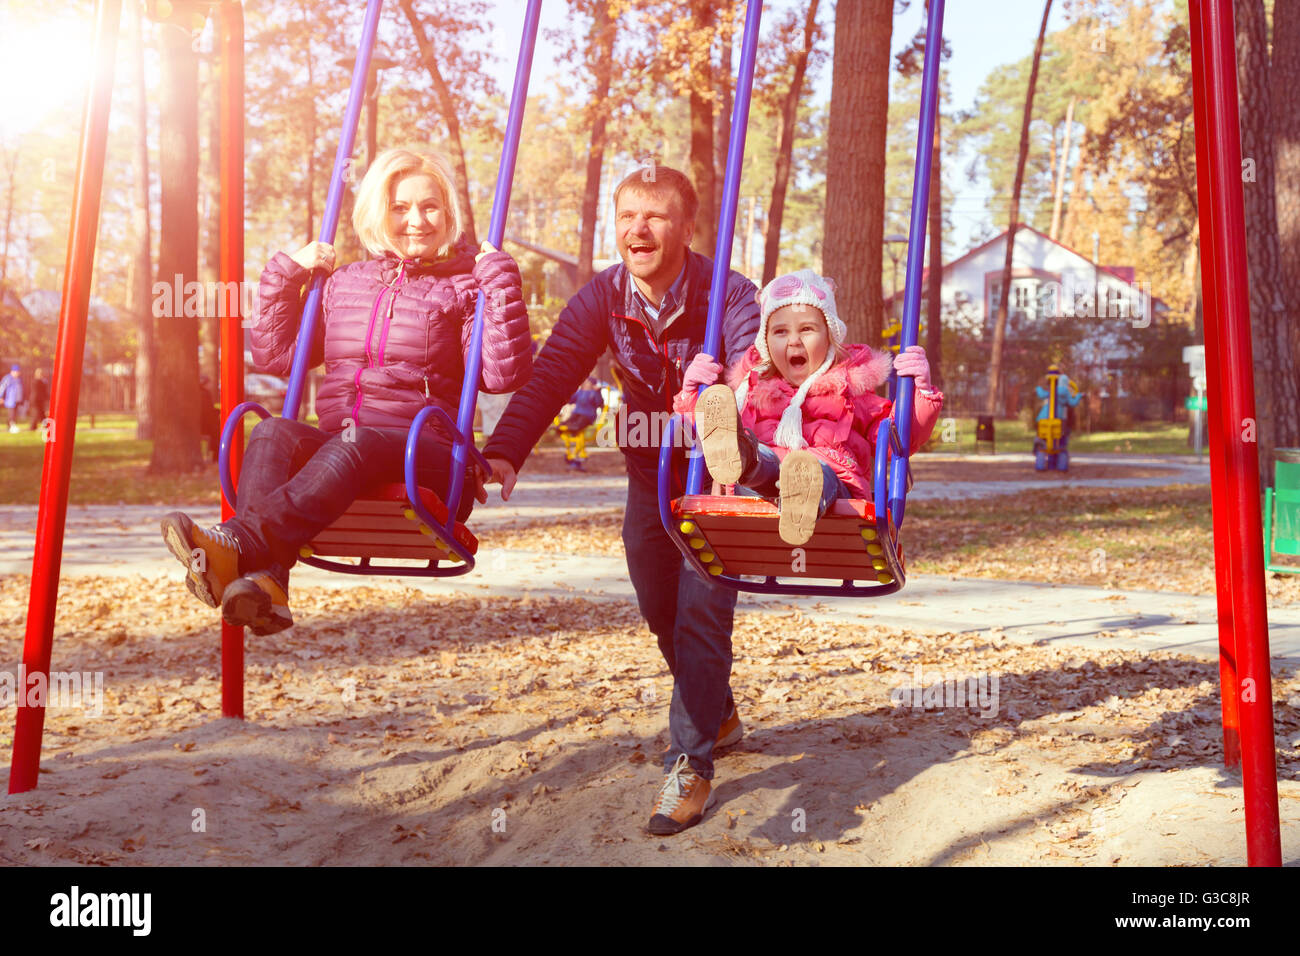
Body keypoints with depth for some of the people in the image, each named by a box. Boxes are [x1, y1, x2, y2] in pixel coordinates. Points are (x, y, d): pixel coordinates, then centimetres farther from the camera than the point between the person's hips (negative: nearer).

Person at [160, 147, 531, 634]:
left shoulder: (463, 288, 10)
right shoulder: (344, 283, 22)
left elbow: (504, 374, -8)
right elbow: (273, 355, 26)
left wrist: (503, 282, -11)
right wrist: (284, 274, 18)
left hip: (425, 460, -4)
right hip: (334, 448, 4)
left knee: (355, 442, -37)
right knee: (275, 433, -28)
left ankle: (236, 543, -53)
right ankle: (265, 581, -50)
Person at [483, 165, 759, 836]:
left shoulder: (727, 295, -22)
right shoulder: (603, 297, -11)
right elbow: (549, 377, -20)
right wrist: (503, 452, -37)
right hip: (648, 472, 5)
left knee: (700, 611, -10)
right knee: (660, 611, 13)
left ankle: (691, 766, -1)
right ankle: (718, 715, 38)